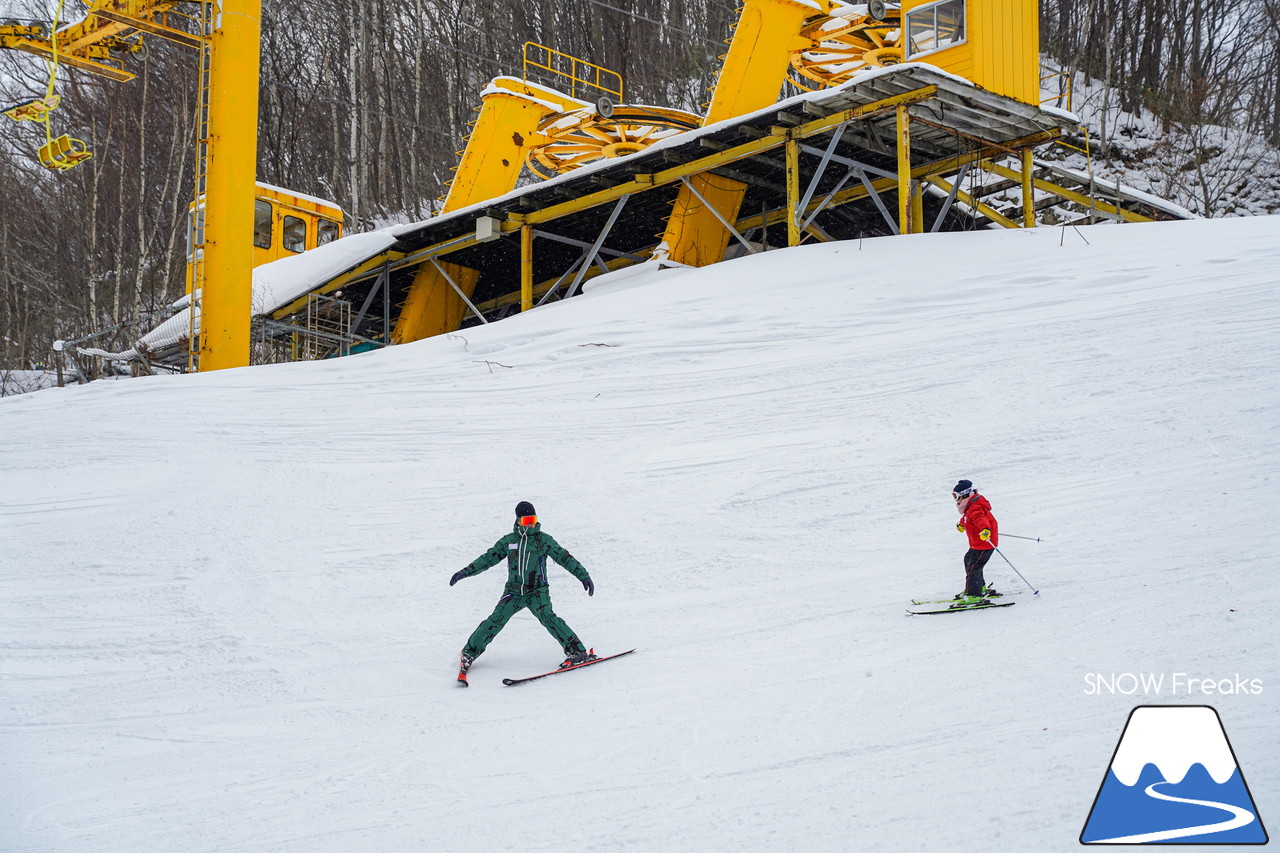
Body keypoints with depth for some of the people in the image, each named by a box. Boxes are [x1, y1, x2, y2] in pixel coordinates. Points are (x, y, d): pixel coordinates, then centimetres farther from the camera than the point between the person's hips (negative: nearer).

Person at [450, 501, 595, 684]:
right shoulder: (508, 540, 5)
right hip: (513, 591, 2)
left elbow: (564, 557, -1)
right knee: (496, 620, -10)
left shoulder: (544, 540, 0)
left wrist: (584, 576, -7)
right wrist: (465, 572, 8)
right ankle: (470, 652, 4)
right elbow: (489, 558, 12)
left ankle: (577, 651, -22)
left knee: (547, 617, -23)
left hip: (537, 591, -2)